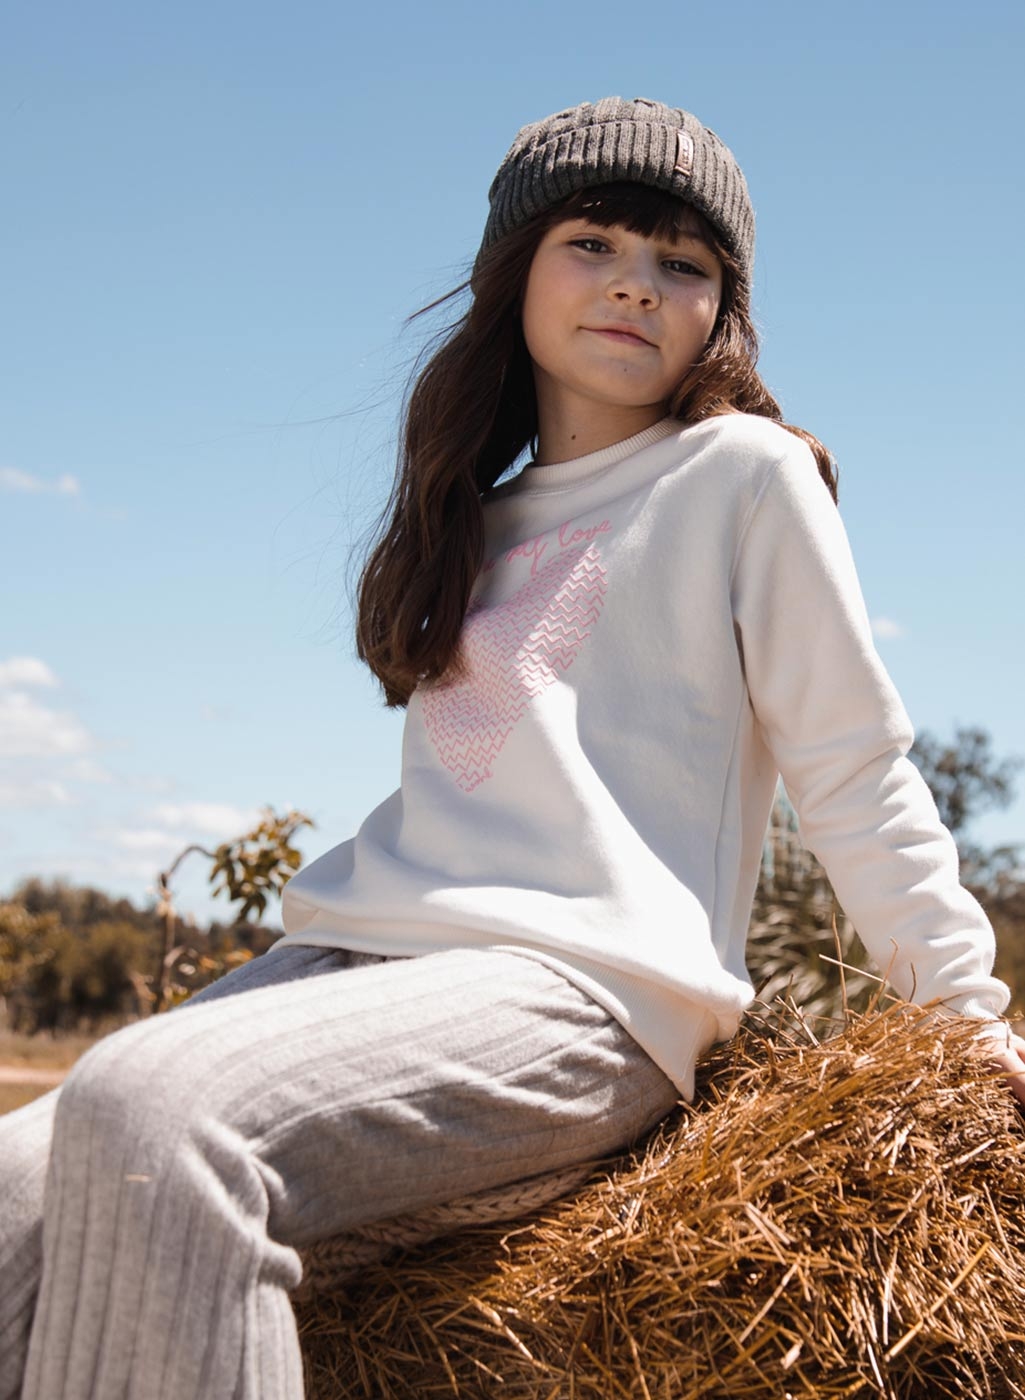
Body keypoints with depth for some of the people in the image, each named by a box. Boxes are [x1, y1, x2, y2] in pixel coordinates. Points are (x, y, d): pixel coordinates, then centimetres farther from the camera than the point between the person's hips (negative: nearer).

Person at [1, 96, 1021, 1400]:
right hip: (358, 954, 7)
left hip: (587, 985, -7)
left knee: (145, 1112, -33)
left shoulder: (742, 471, 7)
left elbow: (854, 774, 6)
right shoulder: (481, 519, 25)